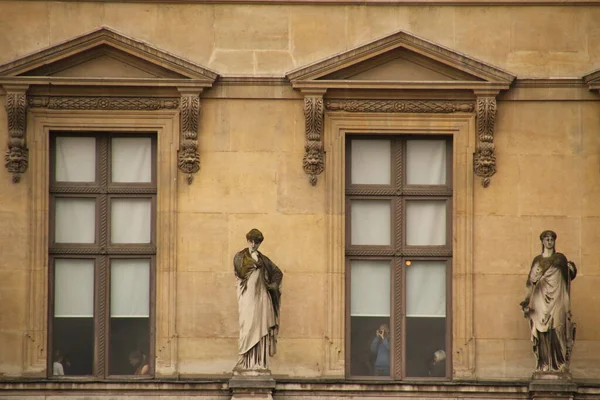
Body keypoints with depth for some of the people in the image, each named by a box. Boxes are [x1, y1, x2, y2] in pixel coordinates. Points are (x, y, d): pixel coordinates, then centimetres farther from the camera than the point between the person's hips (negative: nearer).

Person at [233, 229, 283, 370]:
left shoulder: (263, 259, 14)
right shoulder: (240, 256, 6)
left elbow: (278, 273, 21)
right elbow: (240, 272, -10)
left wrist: (273, 285, 7)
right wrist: (254, 261, -9)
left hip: (261, 296, 3)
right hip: (247, 296, -3)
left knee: (261, 330, -3)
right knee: (248, 328, -9)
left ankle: (260, 362, -3)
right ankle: (246, 362, -8)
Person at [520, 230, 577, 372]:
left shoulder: (560, 258, 8)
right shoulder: (537, 260, 12)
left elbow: (569, 276, 4)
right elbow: (531, 281, 9)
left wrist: (571, 268, -14)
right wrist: (527, 300, 1)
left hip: (556, 301, -2)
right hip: (541, 301, 2)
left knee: (557, 331, -10)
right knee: (542, 332, -3)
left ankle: (559, 363, -8)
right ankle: (544, 364, 0)